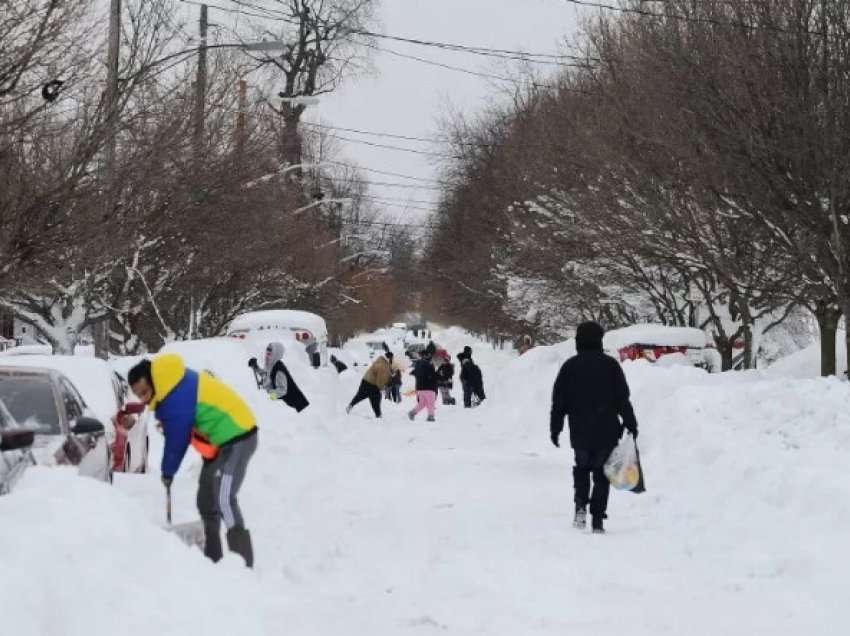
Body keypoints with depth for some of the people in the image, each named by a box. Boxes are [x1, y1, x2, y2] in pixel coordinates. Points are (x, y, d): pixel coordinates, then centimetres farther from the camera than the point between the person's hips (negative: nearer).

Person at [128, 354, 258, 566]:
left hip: (237, 438, -11)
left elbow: (177, 439, -17)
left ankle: (243, 563, -23)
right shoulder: (171, 386, 2)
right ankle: (213, 558, 28)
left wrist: (168, 471, -2)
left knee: (223, 499, -21)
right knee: (206, 501, 16)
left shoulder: (177, 397, -27)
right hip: (219, 440, 11)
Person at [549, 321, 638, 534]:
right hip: (606, 431, -1)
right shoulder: (610, 365, -4)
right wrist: (630, 424, 7)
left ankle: (581, 505, -1)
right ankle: (597, 518, 1)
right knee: (602, 473, 7)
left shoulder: (570, 366, 0)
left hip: (579, 433, 1)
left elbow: (559, 401, 3)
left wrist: (555, 428, 11)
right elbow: (623, 399, -2)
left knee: (581, 468, 20)